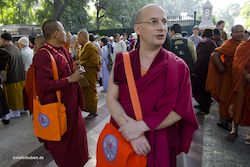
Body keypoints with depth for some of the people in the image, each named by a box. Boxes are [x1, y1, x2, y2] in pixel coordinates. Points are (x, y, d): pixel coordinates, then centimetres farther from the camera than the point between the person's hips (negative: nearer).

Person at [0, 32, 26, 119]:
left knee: (13, 96, 6)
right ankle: (22, 108, 30)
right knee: (19, 94, 19)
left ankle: (15, 112, 17)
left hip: (11, 78, -7)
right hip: (20, 77, 7)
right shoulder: (17, 49, 5)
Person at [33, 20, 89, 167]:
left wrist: (75, 71, 0)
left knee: (76, 130, 23)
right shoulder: (42, 55, -22)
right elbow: (45, 85, -27)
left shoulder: (63, 49, 6)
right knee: (63, 137, 12)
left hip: (71, 99, 9)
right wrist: (70, 79, -22)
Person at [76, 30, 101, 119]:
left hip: (90, 75, -8)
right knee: (85, 92, 14)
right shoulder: (80, 48, 15)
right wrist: (77, 62, 4)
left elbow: (94, 62, -22)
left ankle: (93, 111, 14)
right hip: (83, 75, 8)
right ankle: (88, 107, 29)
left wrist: (81, 63, -16)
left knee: (90, 93, 0)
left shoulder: (91, 48, -14)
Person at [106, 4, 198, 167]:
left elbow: (180, 110, -12)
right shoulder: (122, 61, -5)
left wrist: (141, 126, -20)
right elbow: (111, 100, -8)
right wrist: (131, 130, -20)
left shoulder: (178, 67, -7)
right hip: (125, 139, 1)